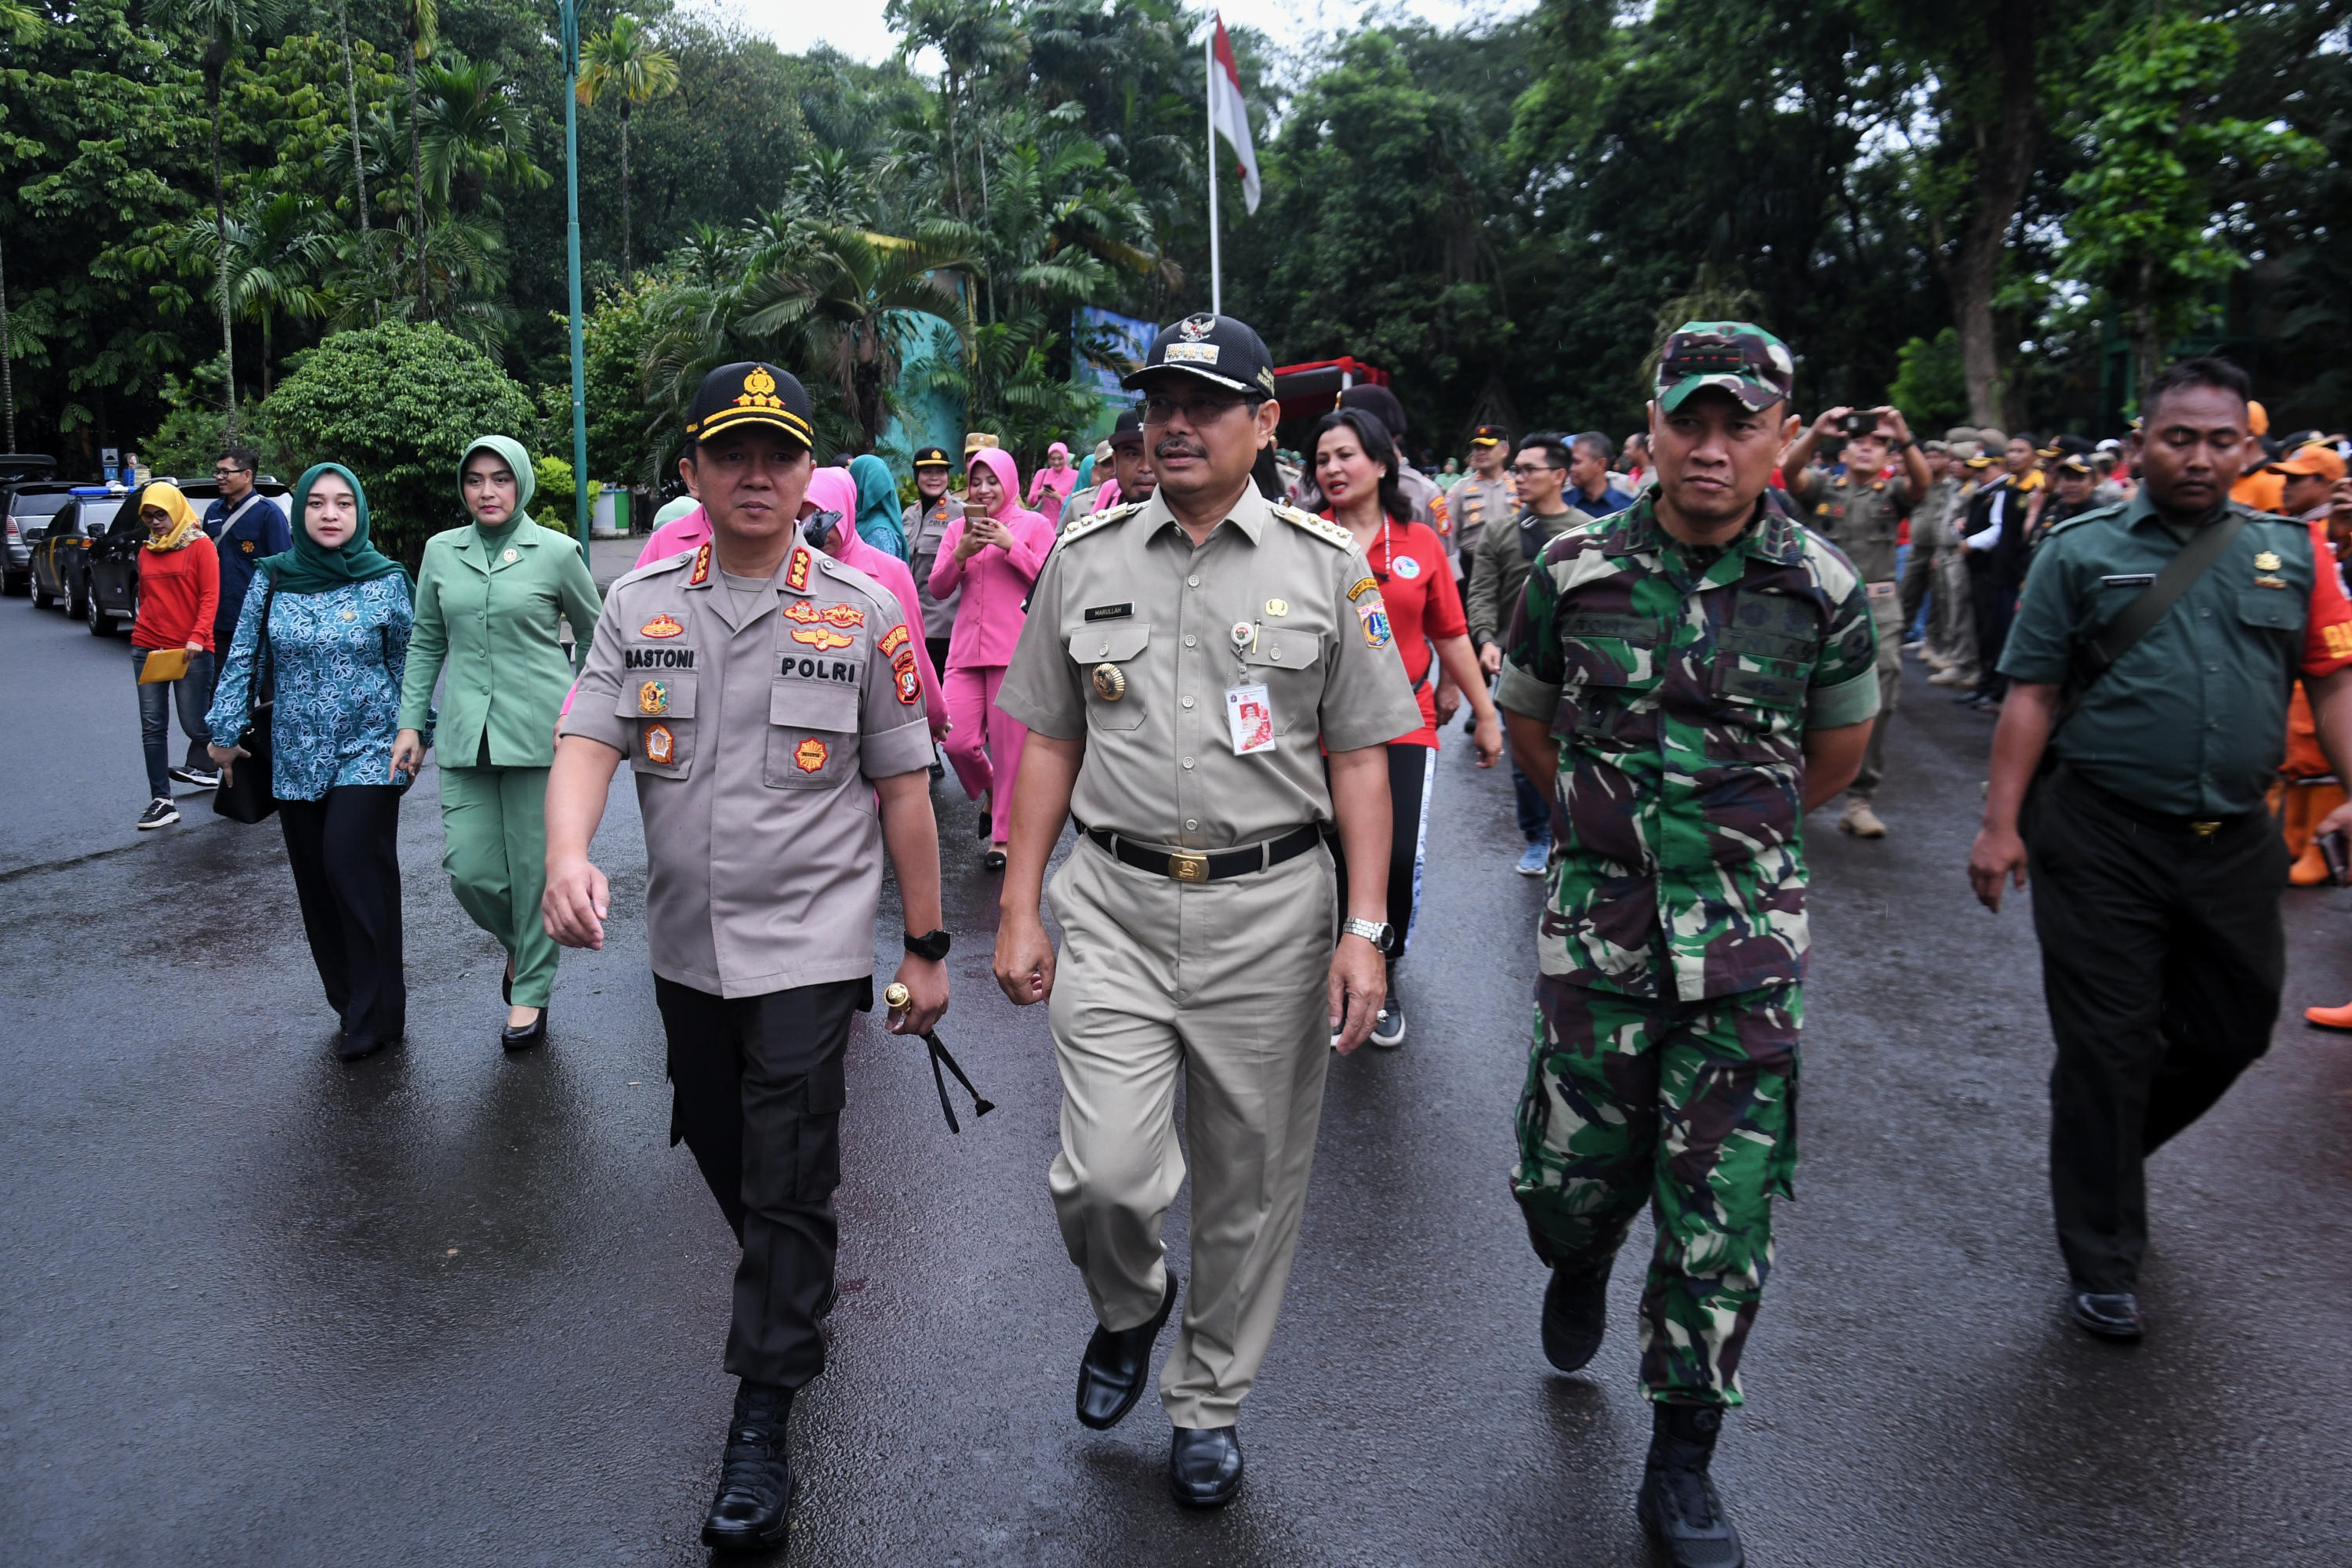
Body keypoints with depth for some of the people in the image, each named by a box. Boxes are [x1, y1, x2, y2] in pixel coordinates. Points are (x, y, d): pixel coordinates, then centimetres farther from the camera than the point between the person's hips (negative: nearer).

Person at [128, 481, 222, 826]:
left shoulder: (200, 545, -2)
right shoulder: (146, 551, 13)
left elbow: (210, 596, -9)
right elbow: (145, 598, 22)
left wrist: (198, 637, -19)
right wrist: (143, 631, 16)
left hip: (190, 651, -5)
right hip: (147, 649, 5)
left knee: (193, 722, -2)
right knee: (152, 726, 1)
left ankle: (204, 766, 31)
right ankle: (161, 801, 3)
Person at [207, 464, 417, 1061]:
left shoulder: (386, 580, -2)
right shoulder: (274, 579, 3)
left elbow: (407, 665, 4)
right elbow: (242, 657, 7)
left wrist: (414, 736, 7)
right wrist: (225, 731, 6)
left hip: (368, 750, -3)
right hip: (297, 754, 3)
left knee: (354, 870, -14)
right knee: (316, 882, 6)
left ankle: (375, 1013, -4)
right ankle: (351, 1004, 19)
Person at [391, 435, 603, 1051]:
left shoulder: (556, 551, -2)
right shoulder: (441, 551, 9)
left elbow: (593, 634, 9)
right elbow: (426, 643, 15)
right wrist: (411, 722, 10)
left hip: (540, 732, -3)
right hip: (467, 736, 3)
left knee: (534, 867, 2)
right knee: (469, 869, 0)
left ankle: (532, 990, 19)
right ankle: (519, 943, 31)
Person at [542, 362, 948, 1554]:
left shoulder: (863, 612, -5)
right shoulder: (638, 606, 3)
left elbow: (904, 787, -2)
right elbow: (587, 741, -7)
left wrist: (925, 947, -1)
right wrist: (568, 856, -28)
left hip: (810, 946, -4)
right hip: (685, 943, 4)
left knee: (789, 1182, -2)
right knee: (719, 1150, 20)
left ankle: (762, 1427, 13)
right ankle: (794, 1295, 47)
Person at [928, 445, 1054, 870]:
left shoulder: (1034, 525, 5)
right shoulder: (958, 527, 16)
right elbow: (937, 588, 10)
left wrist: (1010, 546, -11)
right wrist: (961, 554, -6)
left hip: (1016, 650, -4)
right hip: (966, 650, 4)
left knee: (1009, 746, -1)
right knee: (956, 741, -4)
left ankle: (1003, 835, 13)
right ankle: (990, 792, 28)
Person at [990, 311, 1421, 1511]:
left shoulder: (1326, 565, 1)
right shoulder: (1084, 557, 6)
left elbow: (1360, 758, 1)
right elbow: (1048, 741, 9)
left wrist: (1364, 929, -6)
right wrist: (1018, 907, 4)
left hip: (1269, 908, 0)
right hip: (1113, 905, 1)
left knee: (1251, 1182, 9)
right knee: (1103, 1176, -6)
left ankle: (1208, 1402, 33)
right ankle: (1127, 1307, 30)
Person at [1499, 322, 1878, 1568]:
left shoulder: (1823, 589, -3)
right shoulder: (1575, 570, -4)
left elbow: (1839, 747, 13)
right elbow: (1525, 719, 12)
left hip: (1747, 939, 0)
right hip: (1596, 921, 1)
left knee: (1722, 1218, 4)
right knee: (1570, 1176, 11)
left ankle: (1681, 1466, 23)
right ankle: (1579, 1267, 49)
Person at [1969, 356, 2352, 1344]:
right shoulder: (2082, 552, -1)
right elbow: (2032, 695, -3)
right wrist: (2002, 821, -8)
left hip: (2234, 844, 4)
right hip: (2102, 842, -4)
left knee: (2230, 1033, 15)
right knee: (2106, 1050, 3)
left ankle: (2112, 1150, 43)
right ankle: (2102, 1260, 17)